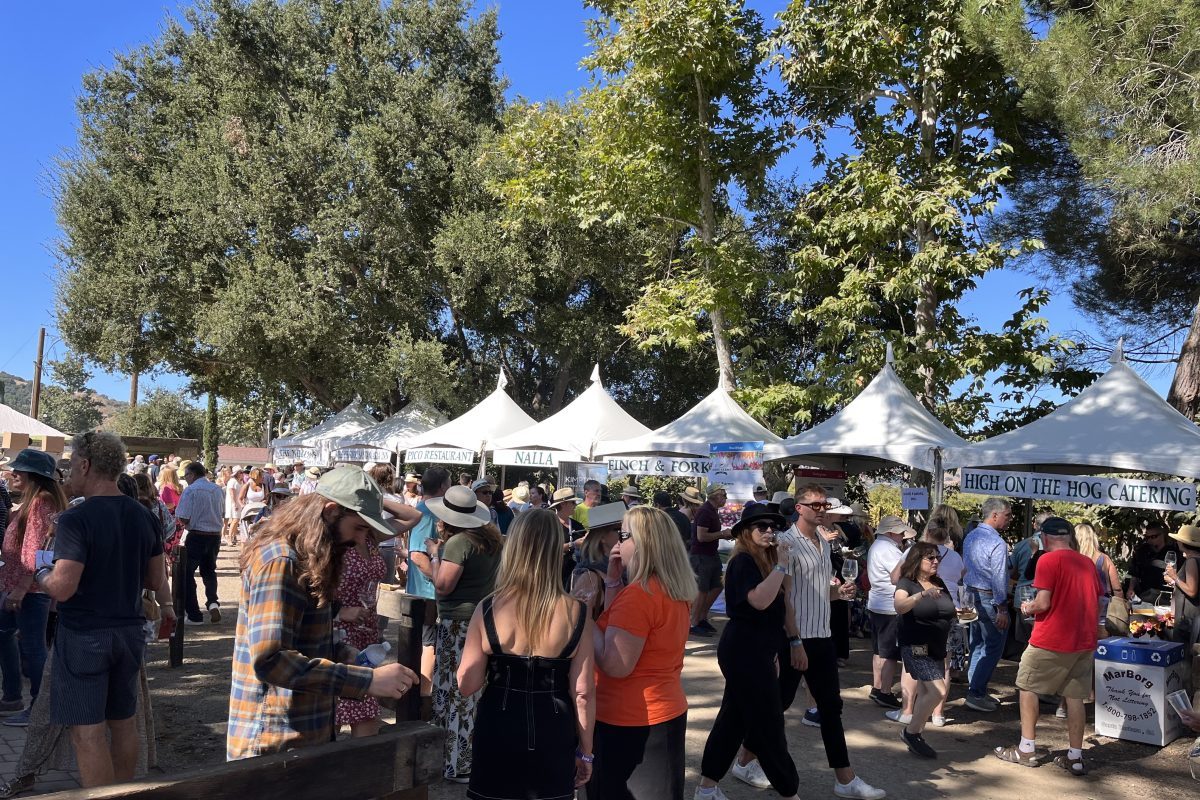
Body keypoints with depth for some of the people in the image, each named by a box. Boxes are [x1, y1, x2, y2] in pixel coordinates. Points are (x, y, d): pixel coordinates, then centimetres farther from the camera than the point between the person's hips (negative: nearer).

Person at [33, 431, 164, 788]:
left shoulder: (75, 519, -18)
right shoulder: (144, 517, 1)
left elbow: (62, 588, -22)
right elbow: (156, 580, 7)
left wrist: (40, 574, -3)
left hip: (84, 637, -6)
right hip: (129, 631, 6)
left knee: (88, 731, 3)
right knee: (123, 721, 17)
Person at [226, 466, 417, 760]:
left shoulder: (307, 559, 10)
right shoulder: (280, 562, -20)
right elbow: (269, 659, -29)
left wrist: (356, 659, -2)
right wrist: (367, 680, -29)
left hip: (305, 734, 9)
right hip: (276, 742, -9)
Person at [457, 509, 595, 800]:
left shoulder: (487, 610, -13)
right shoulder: (576, 613, -12)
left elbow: (467, 685, -7)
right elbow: (583, 693, -8)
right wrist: (585, 751, 4)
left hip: (498, 734, 0)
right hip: (553, 738, 0)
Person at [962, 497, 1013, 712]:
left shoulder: (970, 537, 9)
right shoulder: (997, 543, -18)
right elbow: (999, 578, -18)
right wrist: (1002, 609, -14)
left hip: (970, 595, 9)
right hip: (989, 598, -9)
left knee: (977, 645, 16)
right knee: (993, 647, 0)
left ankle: (975, 690, 23)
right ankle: (976, 694, 0)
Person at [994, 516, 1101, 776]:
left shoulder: (1048, 560, -12)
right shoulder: (1087, 562, 8)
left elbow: (1043, 603, -17)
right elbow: (1096, 604, 14)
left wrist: (1027, 608, 2)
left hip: (1051, 641, -6)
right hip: (1084, 641, 6)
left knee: (1028, 686, 9)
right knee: (1075, 696, 11)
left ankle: (1027, 750, 12)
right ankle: (1075, 757, 15)